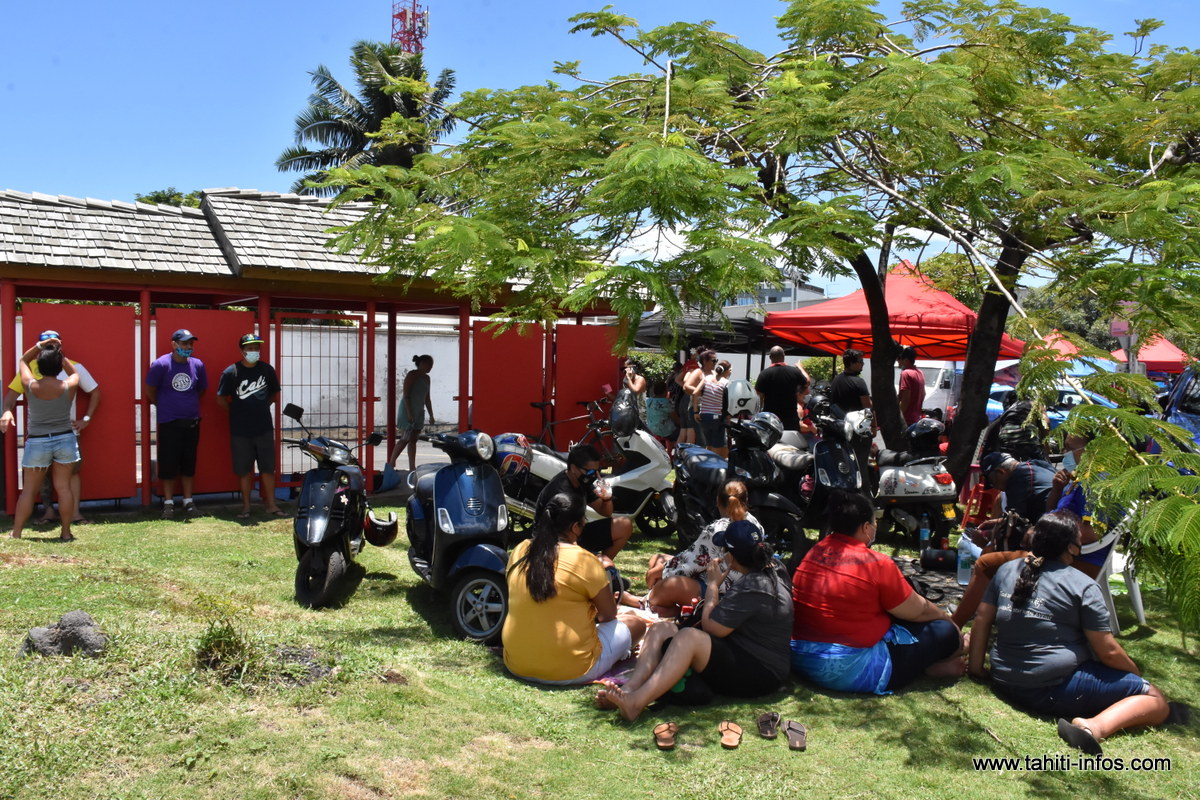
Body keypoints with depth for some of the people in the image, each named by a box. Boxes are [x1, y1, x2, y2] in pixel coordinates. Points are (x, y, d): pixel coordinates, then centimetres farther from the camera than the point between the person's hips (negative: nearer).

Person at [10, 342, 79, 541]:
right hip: (65, 440, 0)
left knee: (29, 490, 7)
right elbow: (74, 373, 14)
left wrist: (39, 346, 6)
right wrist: (60, 356, 10)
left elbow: (23, 361, 10)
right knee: (64, 487, 4)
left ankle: (16, 534, 10)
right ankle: (66, 532, 8)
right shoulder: (68, 387, -11)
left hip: (37, 442, 0)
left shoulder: (30, 386, -10)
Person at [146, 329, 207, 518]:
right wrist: (163, 406, 10)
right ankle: (168, 502, 15)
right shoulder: (161, 364, -10)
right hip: (168, 424, -3)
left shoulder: (198, 365, 0)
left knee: (188, 463, 11)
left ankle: (188, 501, 21)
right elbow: (150, 390, 0)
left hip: (192, 422, 3)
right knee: (168, 464, 3)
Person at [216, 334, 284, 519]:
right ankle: (246, 506, 17)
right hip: (240, 430, -2)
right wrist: (236, 411, 1)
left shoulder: (267, 369, 2)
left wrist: (262, 406, 7)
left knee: (268, 468, 5)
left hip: (264, 428, 2)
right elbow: (221, 399, -1)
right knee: (244, 470, 6)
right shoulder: (231, 372, -7)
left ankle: (271, 504, 13)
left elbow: (274, 394, 16)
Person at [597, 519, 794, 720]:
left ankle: (636, 703, -41)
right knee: (660, 629, -4)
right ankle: (629, 690, -23)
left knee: (689, 637, -34)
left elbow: (711, 627, -16)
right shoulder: (771, 570, 9)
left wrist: (713, 584, -5)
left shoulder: (752, 587, -22)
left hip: (759, 674, -10)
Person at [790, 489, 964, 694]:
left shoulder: (815, 551, 5)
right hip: (851, 671, -8)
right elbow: (919, 611, -3)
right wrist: (947, 618, 19)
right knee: (944, 632, 5)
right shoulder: (876, 564, -16)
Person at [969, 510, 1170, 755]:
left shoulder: (1007, 570, 8)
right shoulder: (1082, 587, -8)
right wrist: (1137, 674, 13)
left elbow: (982, 619, 9)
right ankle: (1094, 726, -23)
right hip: (1057, 689, -7)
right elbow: (1109, 653, -6)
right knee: (1156, 700, -1)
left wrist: (976, 667, 16)